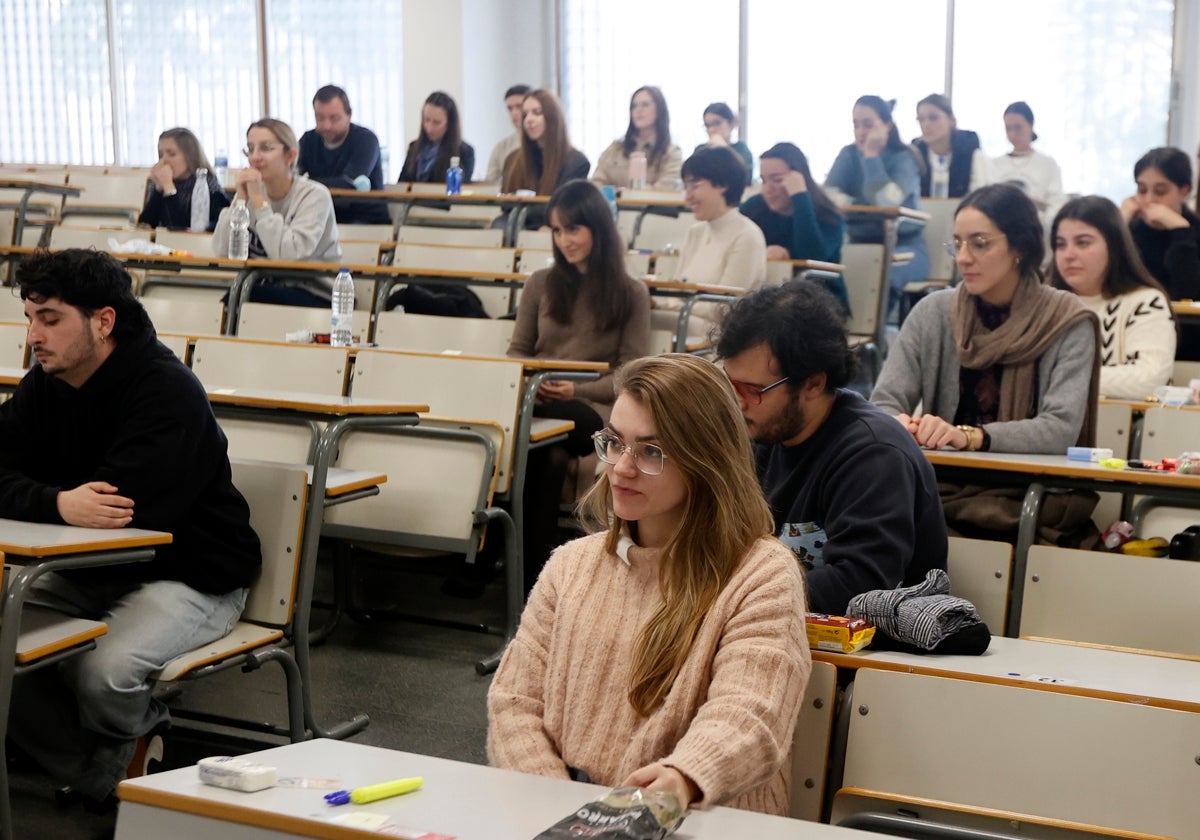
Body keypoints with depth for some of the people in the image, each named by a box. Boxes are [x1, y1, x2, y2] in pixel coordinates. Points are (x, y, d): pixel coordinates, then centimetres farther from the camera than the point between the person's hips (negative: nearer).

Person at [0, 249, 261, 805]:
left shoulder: (168, 390, -21)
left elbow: (125, 506, -32)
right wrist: (60, 503, -30)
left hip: (191, 577, -7)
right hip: (93, 573, 8)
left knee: (103, 672, -31)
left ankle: (111, 777, 4)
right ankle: (97, 791, -2)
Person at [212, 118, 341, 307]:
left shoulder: (314, 196, -9)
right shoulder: (250, 191, 6)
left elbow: (289, 255, -23)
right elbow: (222, 252, -4)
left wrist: (259, 201, -18)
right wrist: (240, 200, -12)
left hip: (315, 297, -4)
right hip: (267, 289, 4)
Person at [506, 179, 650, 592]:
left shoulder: (631, 293, 10)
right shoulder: (541, 283, 19)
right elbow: (518, 352, 21)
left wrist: (576, 389, -14)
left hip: (594, 408, -2)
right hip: (535, 402, 2)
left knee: (550, 450, -38)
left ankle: (533, 569, -31)